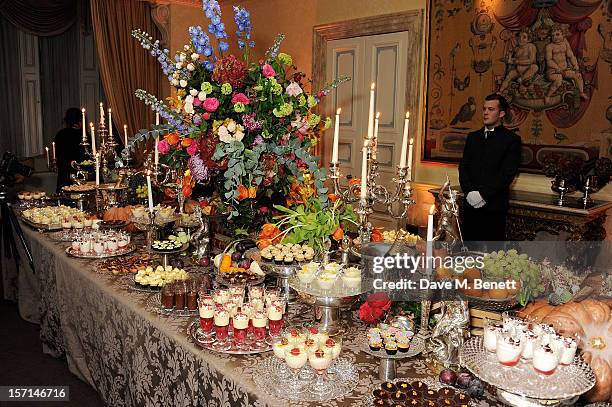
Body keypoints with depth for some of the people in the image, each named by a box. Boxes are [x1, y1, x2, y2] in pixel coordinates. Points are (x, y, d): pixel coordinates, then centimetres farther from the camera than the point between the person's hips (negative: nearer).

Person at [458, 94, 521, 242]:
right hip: (471, 203, 4)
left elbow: (508, 173, -9)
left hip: (494, 206, -4)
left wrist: (483, 194, -15)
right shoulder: (473, 137, 16)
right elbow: (463, 167, 10)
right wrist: (469, 192, -6)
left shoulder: (511, 139, 0)